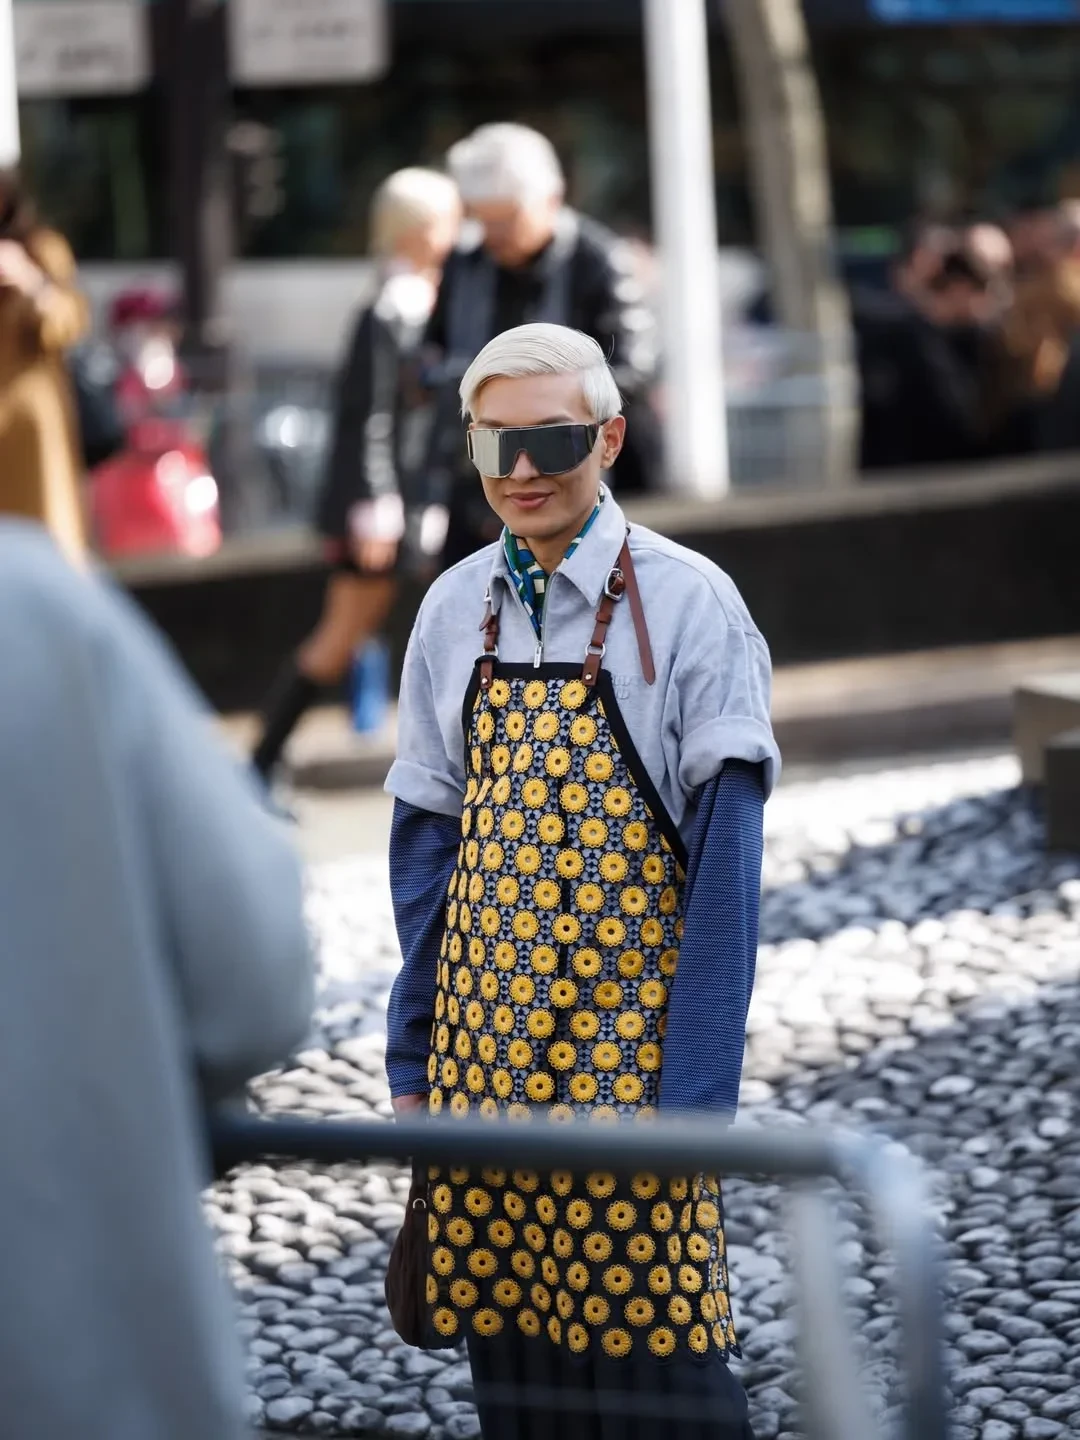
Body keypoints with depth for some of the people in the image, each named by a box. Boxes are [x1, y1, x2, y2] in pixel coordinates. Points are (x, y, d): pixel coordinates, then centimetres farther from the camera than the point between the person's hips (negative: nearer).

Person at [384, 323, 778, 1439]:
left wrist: (693, 1091, -15)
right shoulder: (454, 612, 7)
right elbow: (424, 845, 12)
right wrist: (411, 1060, 9)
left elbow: (725, 858, -10)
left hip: (629, 1050, -4)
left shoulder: (686, 604, -7)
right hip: (484, 1055, 5)